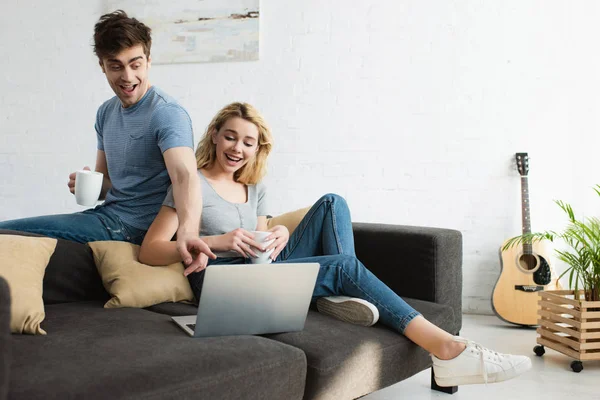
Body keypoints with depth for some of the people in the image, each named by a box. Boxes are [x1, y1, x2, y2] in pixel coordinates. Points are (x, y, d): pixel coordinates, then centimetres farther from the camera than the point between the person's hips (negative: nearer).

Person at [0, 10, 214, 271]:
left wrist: (187, 231, -54)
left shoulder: (167, 114, -16)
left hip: (133, 227, -8)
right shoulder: (106, 112, 10)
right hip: (107, 214, 8)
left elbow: (185, 175, -33)